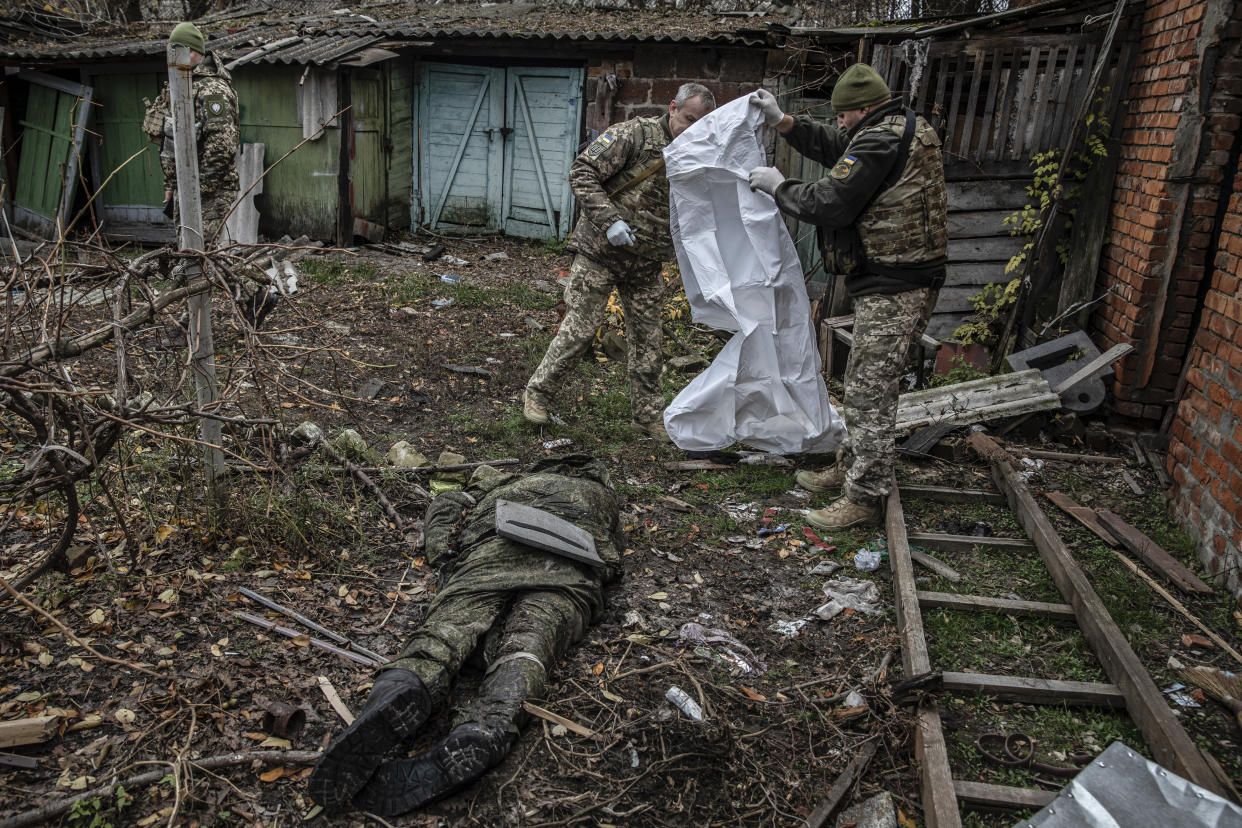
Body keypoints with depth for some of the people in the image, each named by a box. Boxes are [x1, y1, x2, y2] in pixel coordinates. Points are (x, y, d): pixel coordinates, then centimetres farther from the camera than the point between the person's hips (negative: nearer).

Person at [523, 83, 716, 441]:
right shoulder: (633, 134, -12)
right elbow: (582, 174, -15)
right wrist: (610, 220, -24)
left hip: (646, 264, 6)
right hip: (600, 253, -5)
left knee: (647, 339, 9)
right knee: (579, 328, -3)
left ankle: (649, 414, 22)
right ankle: (537, 393, 14)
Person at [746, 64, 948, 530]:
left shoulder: (879, 142, -17)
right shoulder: (906, 128, 16)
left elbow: (830, 204, -19)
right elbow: (832, 147, 23)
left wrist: (778, 187, -4)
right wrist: (782, 122, 13)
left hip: (894, 288, -11)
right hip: (893, 281, 11)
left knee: (869, 391, -6)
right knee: (862, 383, 19)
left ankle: (863, 498, 1)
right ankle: (850, 469, 32)